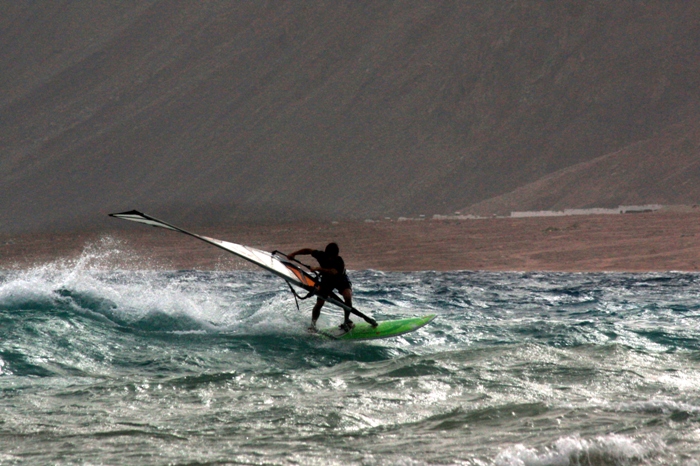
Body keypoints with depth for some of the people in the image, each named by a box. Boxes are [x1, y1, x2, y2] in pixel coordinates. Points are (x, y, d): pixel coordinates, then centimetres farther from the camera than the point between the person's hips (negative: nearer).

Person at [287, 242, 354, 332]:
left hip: (341, 281, -3)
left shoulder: (339, 262, -36)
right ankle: (313, 324, 8)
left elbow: (333, 272, -54)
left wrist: (318, 269, -61)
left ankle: (346, 321, -8)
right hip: (326, 280, 3)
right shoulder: (322, 255, -25)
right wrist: (293, 254, -15)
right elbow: (308, 251, -11)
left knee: (348, 297, -27)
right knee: (319, 303, -9)